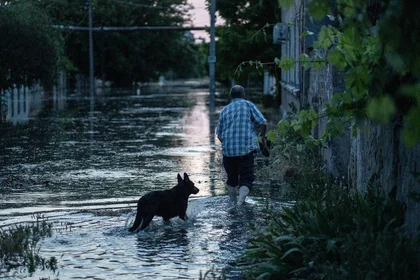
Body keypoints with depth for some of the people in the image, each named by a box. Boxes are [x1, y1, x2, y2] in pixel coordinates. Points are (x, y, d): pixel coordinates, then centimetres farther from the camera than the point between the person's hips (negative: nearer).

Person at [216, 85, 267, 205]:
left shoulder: (224, 110, 13)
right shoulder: (248, 105, 4)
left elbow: (219, 135, 15)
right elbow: (263, 123, -4)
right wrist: (262, 134, 16)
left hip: (228, 149, 3)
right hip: (247, 149, -3)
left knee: (232, 179, 19)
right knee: (246, 178, -3)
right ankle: (240, 203, -21)